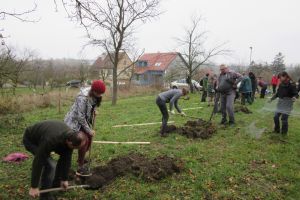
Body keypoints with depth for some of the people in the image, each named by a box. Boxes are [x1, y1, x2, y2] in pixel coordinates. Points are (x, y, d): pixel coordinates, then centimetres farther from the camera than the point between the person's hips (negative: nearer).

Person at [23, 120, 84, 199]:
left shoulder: (70, 136, -21)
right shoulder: (51, 140, -42)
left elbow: (67, 159, -10)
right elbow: (38, 162, -35)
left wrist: (64, 179, -4)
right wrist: (34, 187, -26)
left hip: (42, 137, 7)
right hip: (30, 140, -7)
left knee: (65, 158, 3)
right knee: (50, 165, -21)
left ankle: (56, 184, 21)